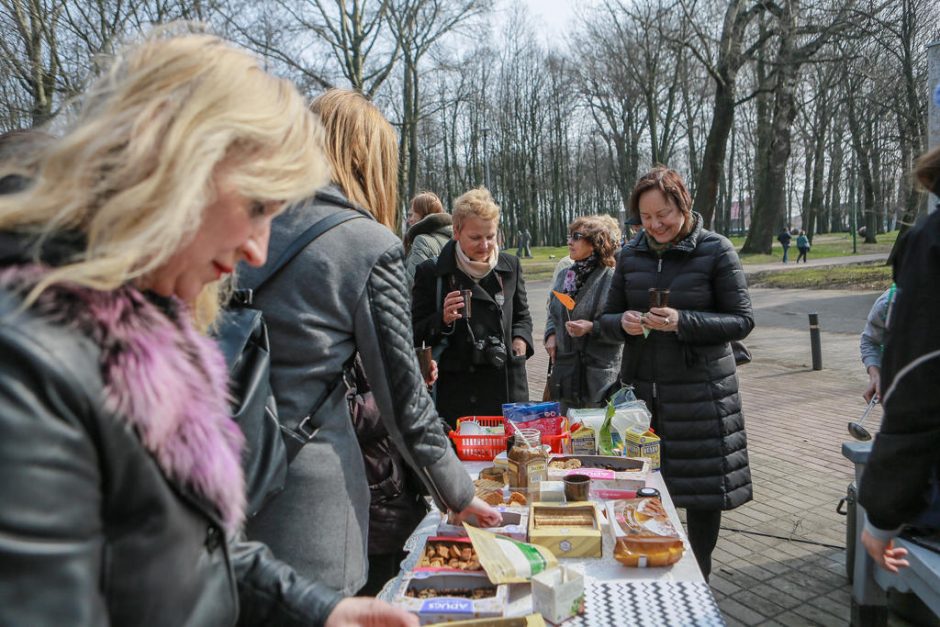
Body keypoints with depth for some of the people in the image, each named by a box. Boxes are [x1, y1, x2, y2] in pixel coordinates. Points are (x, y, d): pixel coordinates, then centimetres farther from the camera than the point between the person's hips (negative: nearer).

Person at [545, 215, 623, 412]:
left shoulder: (611, 278, -11)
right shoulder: (564, 276, 11)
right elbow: (552, 313, 23)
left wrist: (592, 328, -22)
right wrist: (551, 334, 5)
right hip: (565, 372, 6)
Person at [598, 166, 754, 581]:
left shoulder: (716, 251, -5)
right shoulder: (631, 254, 7)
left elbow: (742, 321, -7)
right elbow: (607, 318, 12)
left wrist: (682, 322, -21)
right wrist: (623, 323, -12)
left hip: (700, 391, -3)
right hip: (642, 387, 4)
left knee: (704, 489, 7)